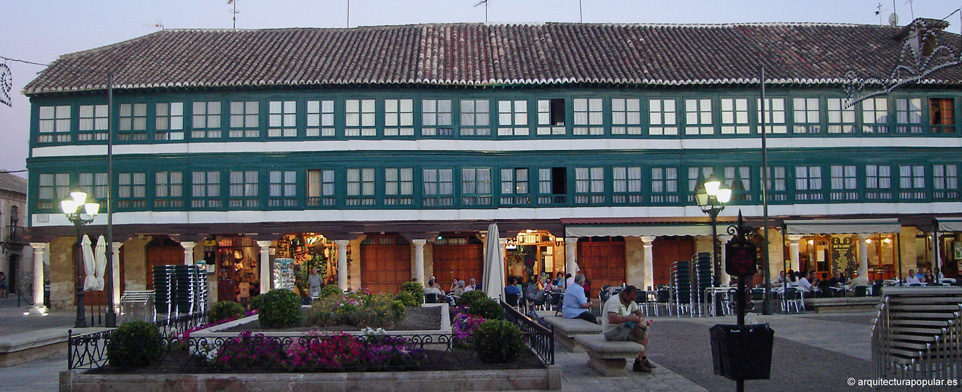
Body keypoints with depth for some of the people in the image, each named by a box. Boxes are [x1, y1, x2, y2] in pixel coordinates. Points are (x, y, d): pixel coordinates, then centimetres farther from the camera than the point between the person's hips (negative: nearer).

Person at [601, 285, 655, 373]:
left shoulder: (630, 301, 10)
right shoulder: (614, 301, -20)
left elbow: (640, 313, 19)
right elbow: (612, 319, -35)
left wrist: (640, 319, -6)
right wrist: (630, 318, -31)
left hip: (622, 328, 10)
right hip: (612, 331, -10)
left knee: (645, 329, 6)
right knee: (641, 334, -20)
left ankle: (644, 359, 7)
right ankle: (638, 364, -11)